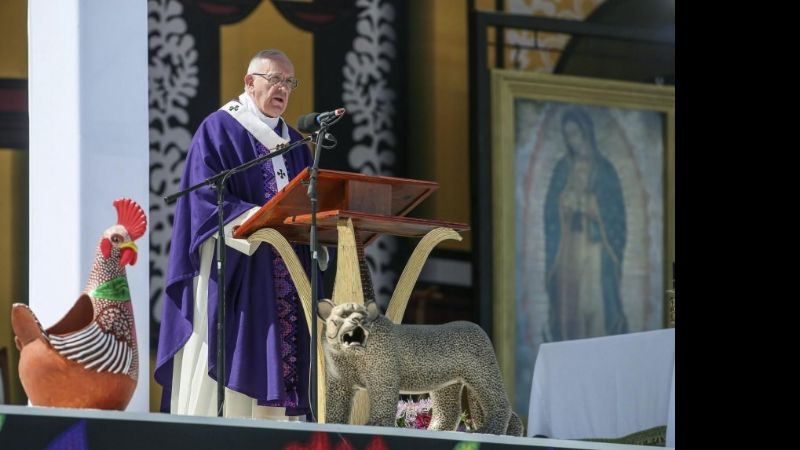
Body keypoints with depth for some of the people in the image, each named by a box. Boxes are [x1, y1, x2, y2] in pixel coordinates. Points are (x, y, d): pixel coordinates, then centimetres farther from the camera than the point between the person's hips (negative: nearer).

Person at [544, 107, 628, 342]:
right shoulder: (563, 169, 7)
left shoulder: (603, 169, -1)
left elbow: (616, 214, 1)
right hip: (567, 249, 3)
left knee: (597, 303, -5)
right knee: (569, 303, 2)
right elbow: (551, 213, 7)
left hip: (596, 248, -3)